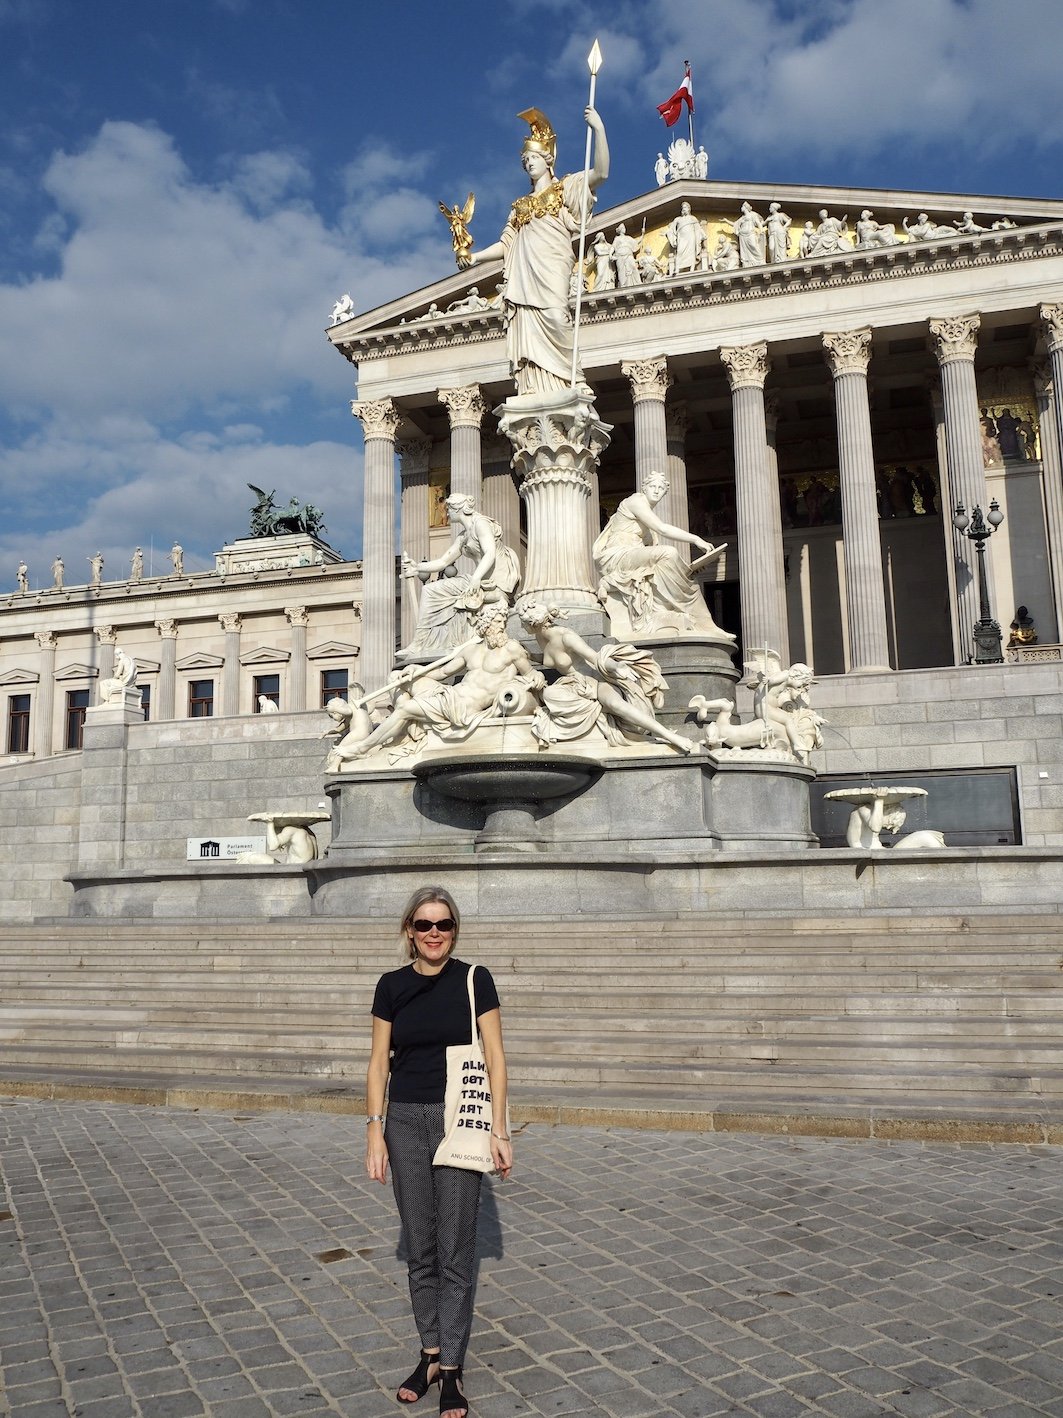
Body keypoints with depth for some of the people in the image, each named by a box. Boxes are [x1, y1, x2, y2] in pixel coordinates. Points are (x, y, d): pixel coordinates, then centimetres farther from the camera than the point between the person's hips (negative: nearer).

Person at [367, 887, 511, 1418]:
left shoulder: (474, 980, -6)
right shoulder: (392, 986, 1)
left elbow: (495, 1058, -5)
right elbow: (379, 1062, 4)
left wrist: (498, 1130, -9)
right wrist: (375, 1131, -1)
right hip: (406, 1122, 3)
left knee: (455, 1250, 3)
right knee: (419, 1248, 13)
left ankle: (451, 1370, 16)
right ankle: (430, 1353, 29)